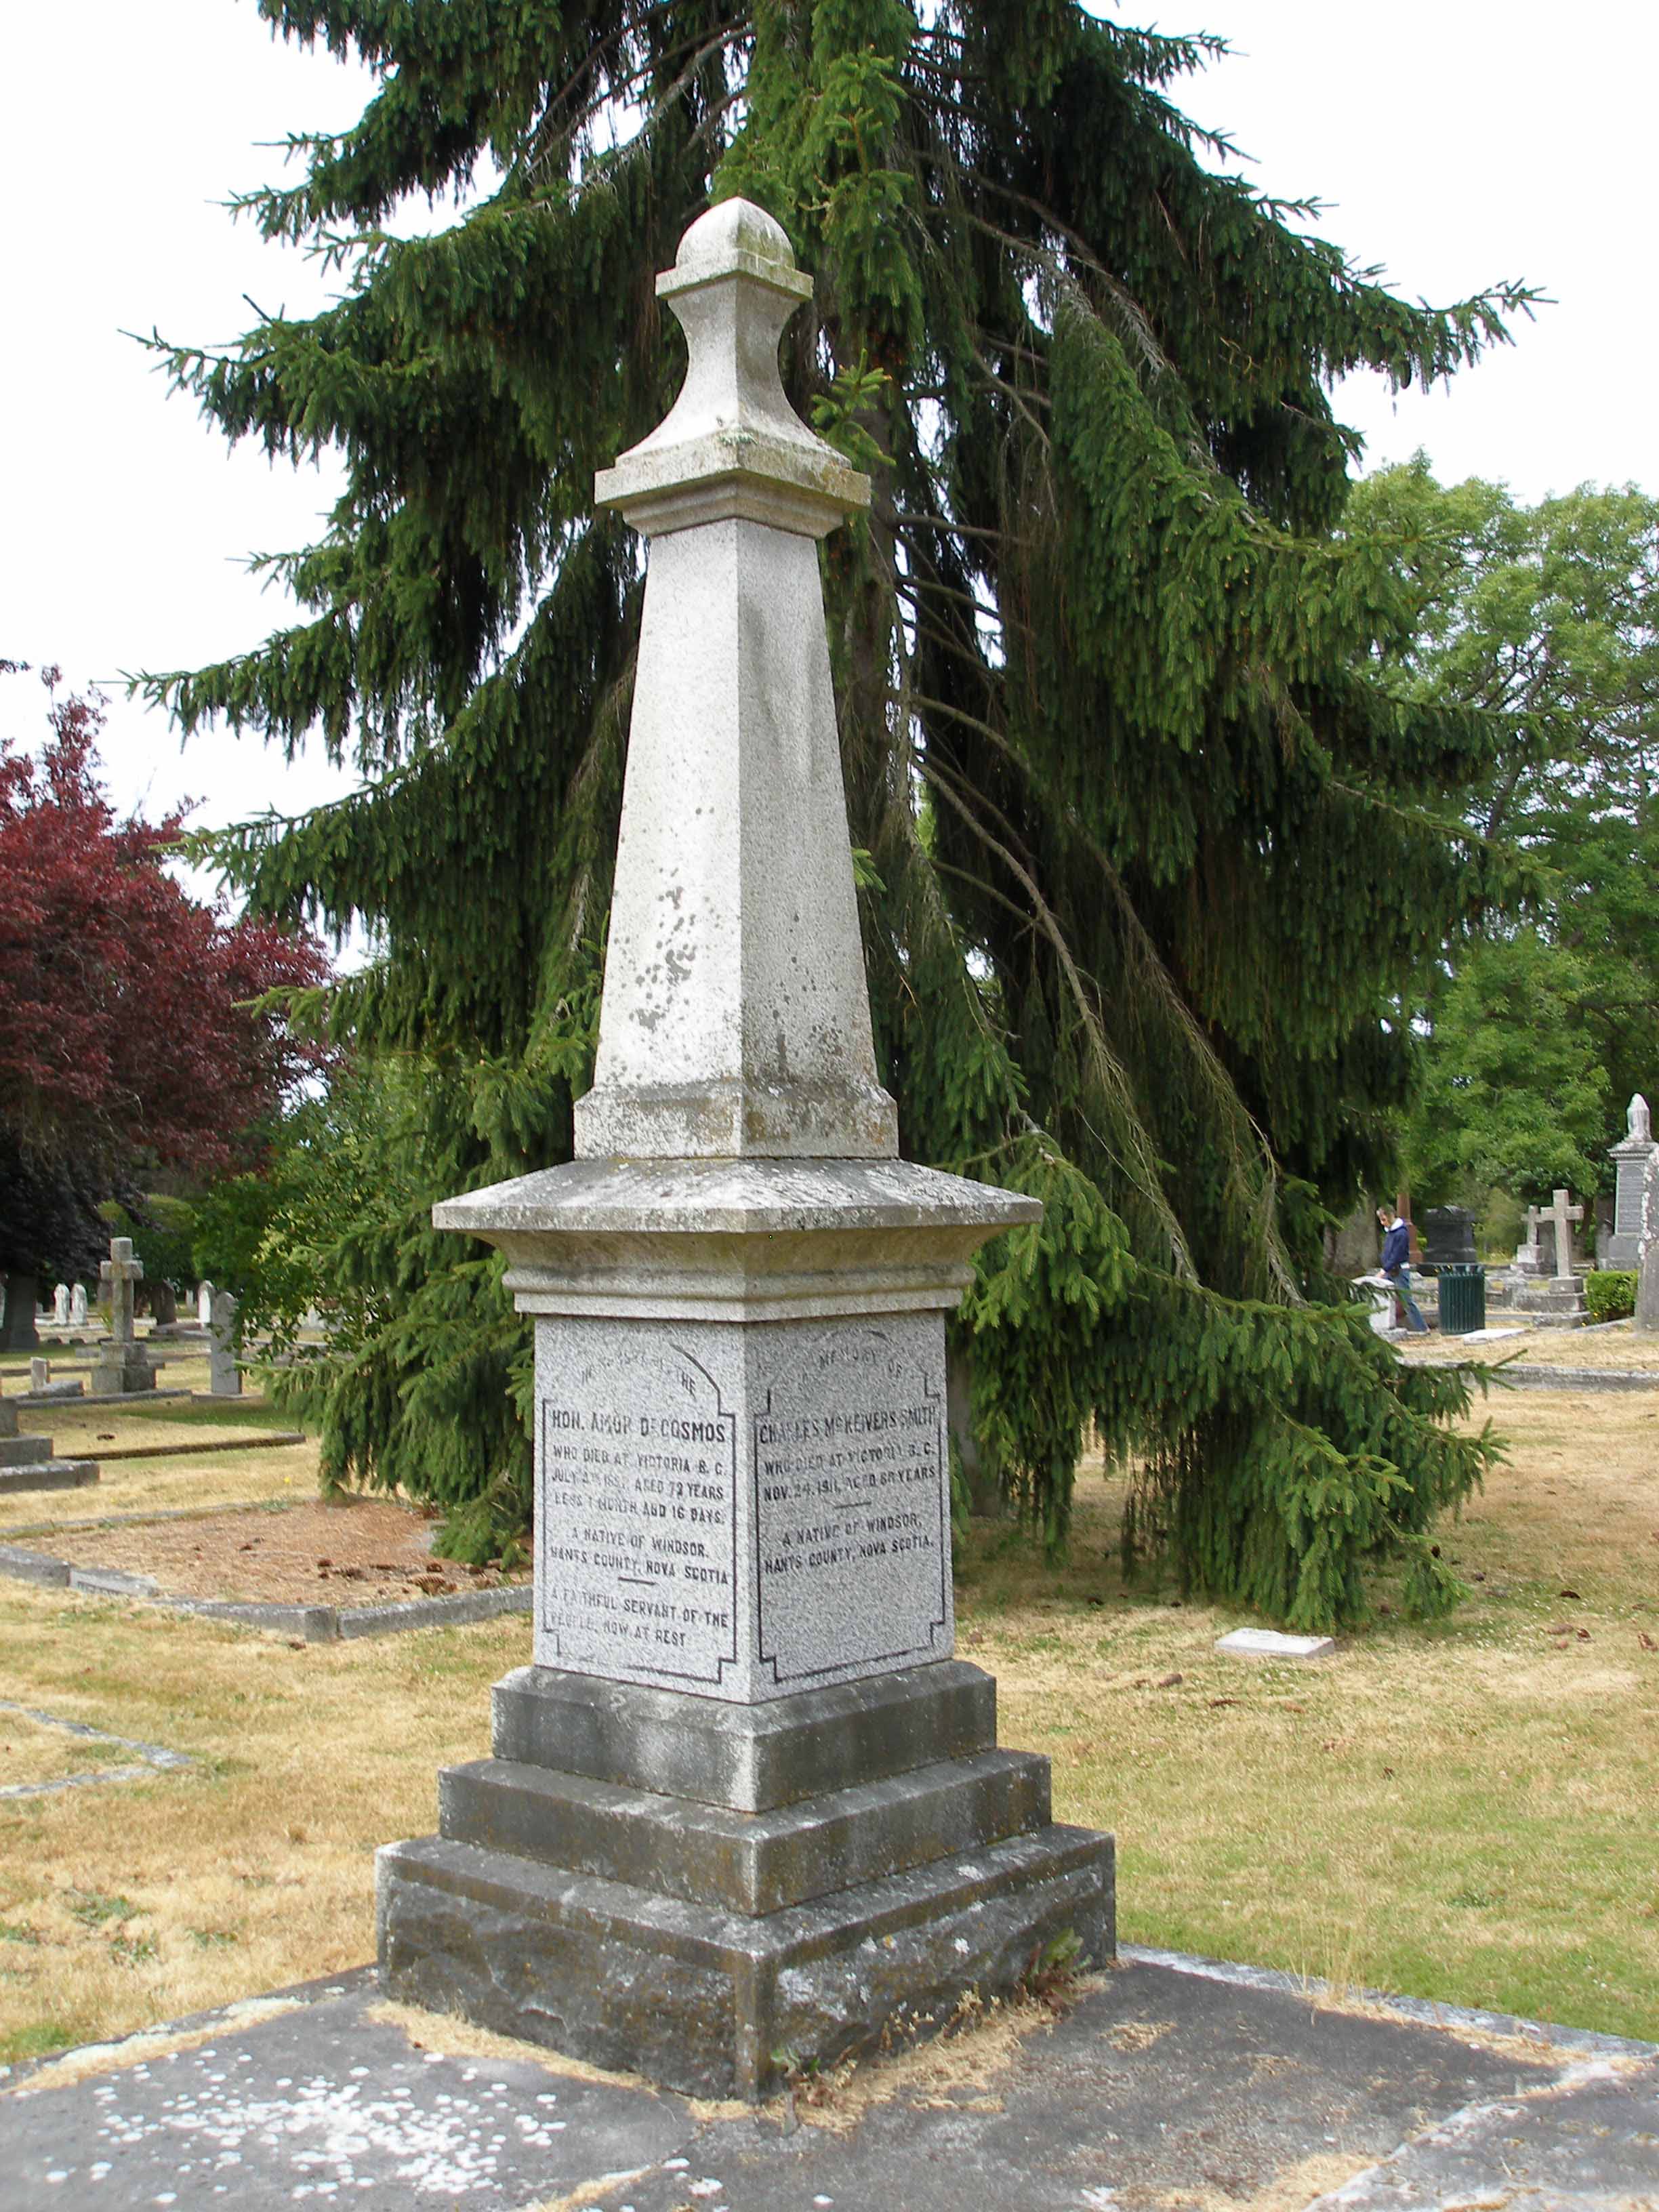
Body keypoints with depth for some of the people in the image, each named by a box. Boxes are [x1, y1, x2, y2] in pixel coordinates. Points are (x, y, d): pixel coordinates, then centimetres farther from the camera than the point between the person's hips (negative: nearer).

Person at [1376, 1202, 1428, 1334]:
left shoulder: (1402, 1233, -17)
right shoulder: (1389, 1231, 10)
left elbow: (1397, 1255, -20)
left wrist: (1385, 1269, -22)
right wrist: (1383, 1269, 11)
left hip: (1400, 1271, -9)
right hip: (1390, 1272, 9)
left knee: (1407, 1301, -5)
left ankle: (1422, 1328, 2)